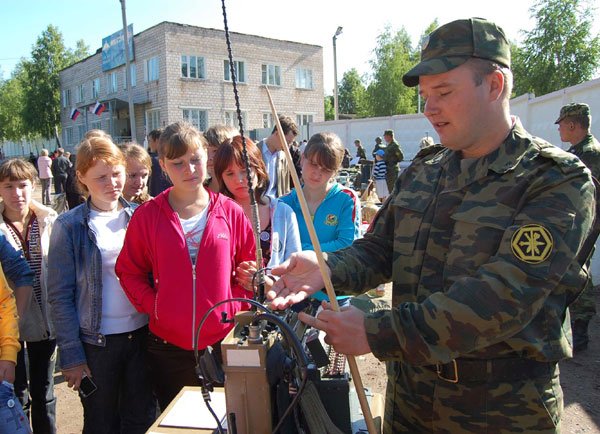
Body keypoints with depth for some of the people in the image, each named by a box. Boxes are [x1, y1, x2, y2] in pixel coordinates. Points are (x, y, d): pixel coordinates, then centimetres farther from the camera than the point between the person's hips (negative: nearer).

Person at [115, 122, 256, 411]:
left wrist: (235, 306, -5)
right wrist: (153, 306, -6)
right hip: (168, 345, 1)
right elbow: (129, 271, 5)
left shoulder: (230, 213, -3)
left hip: (223, 341, 0)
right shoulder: (147, 216, -3)